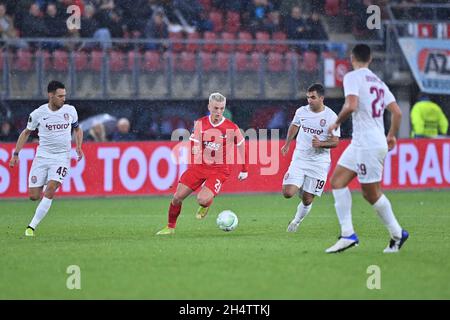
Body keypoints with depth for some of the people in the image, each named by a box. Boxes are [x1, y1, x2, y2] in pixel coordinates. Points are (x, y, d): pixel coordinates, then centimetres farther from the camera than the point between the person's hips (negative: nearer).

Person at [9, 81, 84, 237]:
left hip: (62, 156, 0)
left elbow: (77, 129, 18)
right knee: (34, 196, -4)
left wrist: (78, 147, 2)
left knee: (50, 190, -20)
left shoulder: (70, 110, 0)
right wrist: (16, 154, 6)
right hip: (42, 156, 0)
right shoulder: (38, 113, -5)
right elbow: (26, 132, 10)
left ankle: (32, 226, -14)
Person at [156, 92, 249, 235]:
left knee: (202, 200, -24)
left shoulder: (231, 128, -10)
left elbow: (241, 146, 5)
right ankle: (170, 227, 20)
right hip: (199, 165, 3)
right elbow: (194, 147, 1)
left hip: (219, 170, -3)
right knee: (177, 197, -2)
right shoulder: (200, 123, -3)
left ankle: (206, 205, 15)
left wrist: (244, 170, 12)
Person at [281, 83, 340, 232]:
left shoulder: (331, 117, -10)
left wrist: (321, 144, -26)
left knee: (307, 199, 1)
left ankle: (297, 221, 29)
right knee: (288, 193, -13)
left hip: (319, 162, -2)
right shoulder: (301, 111, 0)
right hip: (299, 158, 2)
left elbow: (335, 142, -8)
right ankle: (300, 187, 22)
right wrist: (287, 144, 26)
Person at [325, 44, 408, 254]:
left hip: (368, 144, -8)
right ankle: (347, 234, 6)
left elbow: (351, 105, -22)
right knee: (337, 181, 10)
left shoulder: (352, 77, -7)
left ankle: (397, 234, -1)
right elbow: (397, 112, 12)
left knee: (372, 193, -4)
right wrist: (392, 136, 26)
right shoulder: (378, 81, 16)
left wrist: (337, 123, -6)